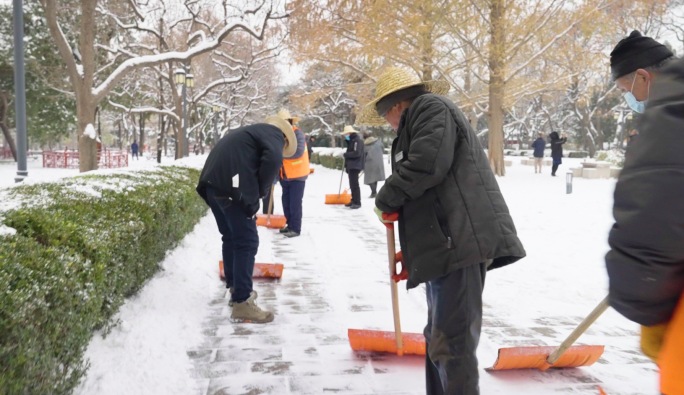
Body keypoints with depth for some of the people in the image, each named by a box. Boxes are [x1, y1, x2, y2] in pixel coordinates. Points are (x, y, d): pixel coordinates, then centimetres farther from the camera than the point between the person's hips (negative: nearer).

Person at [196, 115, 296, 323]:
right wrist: (260, 190, -3)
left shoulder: (252, 132, 34)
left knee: (230, 237, 21)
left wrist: (254, 191, 23)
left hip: (213, 181, 9)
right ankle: (242, 303, -4)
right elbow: (273, 159, -14)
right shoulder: (274, 134, 7)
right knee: (247, 242, -4)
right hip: (231, 185, -9)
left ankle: (236, 290, 32)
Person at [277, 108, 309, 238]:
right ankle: (290, 225, 25)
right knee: (286, 202, 13)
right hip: (285, 175, 7)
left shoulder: (297, 133, -12)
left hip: (297, 175, -7)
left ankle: (295, 228, -1)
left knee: (295, 203, -6)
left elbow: (298, 152, -25)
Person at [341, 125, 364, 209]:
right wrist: (346, 165, 17)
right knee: (352, 184, 13)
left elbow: (357, 153, -23)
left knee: (354, 184, -11)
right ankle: (353, 200, 19)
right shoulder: (350, 141, 19)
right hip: (350, 166, 10)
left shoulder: (357, 140, -13)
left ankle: (357, 202, -9)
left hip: (355, 166, -10)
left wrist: (346, 154, -11)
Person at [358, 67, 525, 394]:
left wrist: (386, 199, -4)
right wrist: (414, 248, 24)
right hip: (447, 244, 11)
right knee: (439, 338, 16)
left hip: (459, 242, -11)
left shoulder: (431, 108, 1)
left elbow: (428, 163, -18)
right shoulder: (420, 120, 30)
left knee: (451, 341, -10)